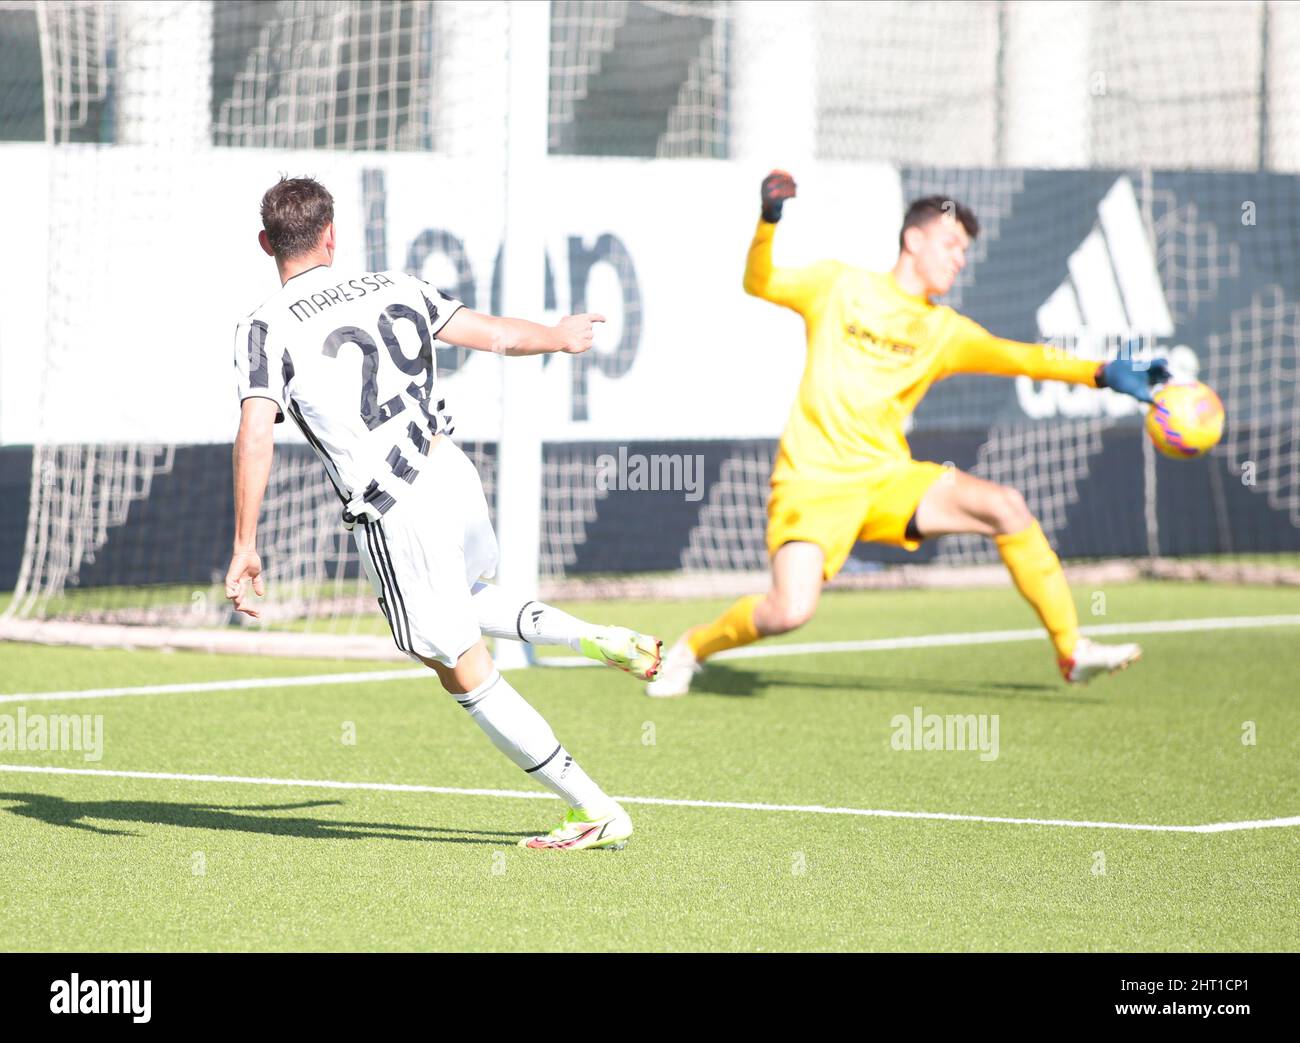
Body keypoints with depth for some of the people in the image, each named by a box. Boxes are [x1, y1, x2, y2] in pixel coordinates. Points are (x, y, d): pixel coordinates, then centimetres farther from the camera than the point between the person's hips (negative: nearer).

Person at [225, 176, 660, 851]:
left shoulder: (266, 331, -6)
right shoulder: (391, 288, 8)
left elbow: (255, 439, -18)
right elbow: (498, 335, 13)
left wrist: (245, 547, -16)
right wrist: (560, 337, 34)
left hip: (394, 515, -6)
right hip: (454, 474, 6)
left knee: (467, 676, 5)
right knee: (470, 602, 36)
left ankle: (598, 813, 5)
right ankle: (599, 639, 14)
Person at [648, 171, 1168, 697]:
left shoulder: (944, 330, 8)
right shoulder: (840, 286, 4)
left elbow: (1015, 356, -4)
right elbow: (759, 282, 5)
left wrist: (1102, 373, -17)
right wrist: (769, 221, -14)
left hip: (889, 476, 4)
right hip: (814, 480, -4)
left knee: (1005, 506, -16)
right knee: (790, 612, -24)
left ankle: (1071, 650, -6)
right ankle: (691, 649, 6)